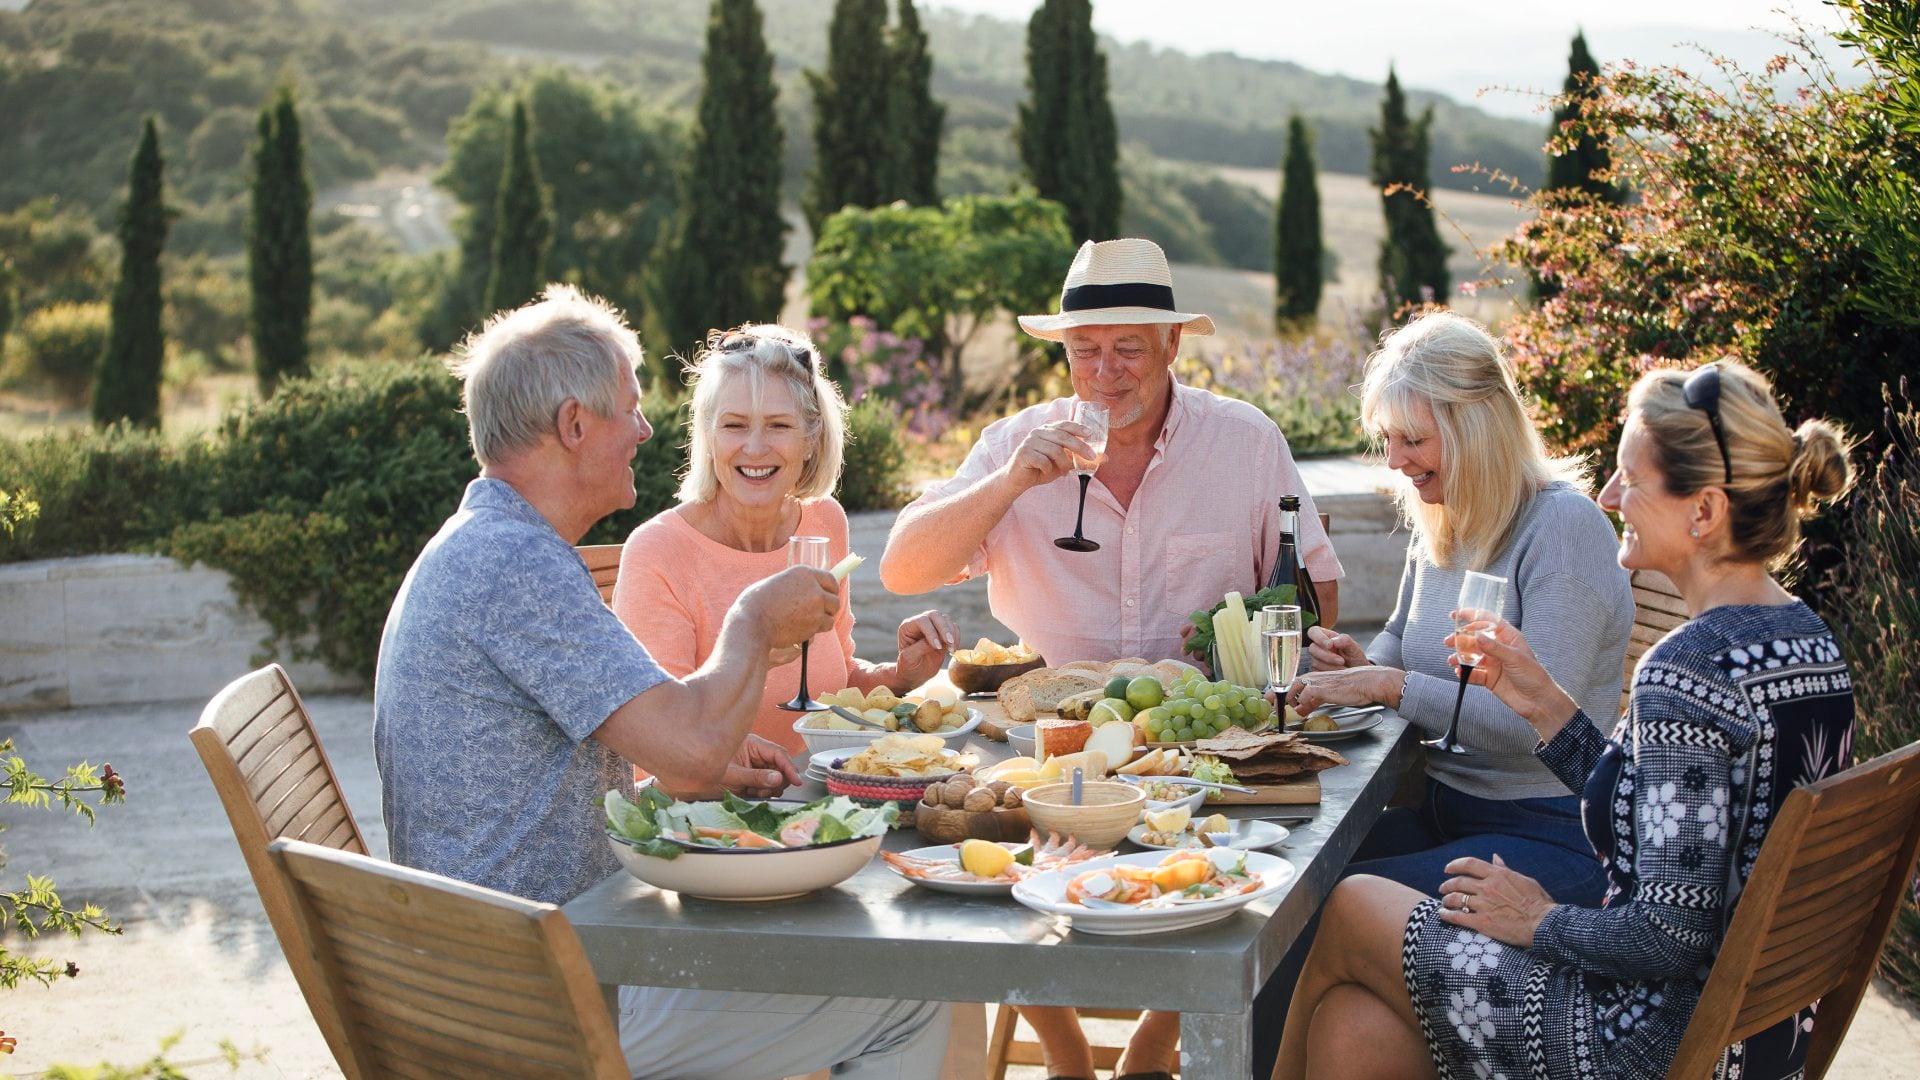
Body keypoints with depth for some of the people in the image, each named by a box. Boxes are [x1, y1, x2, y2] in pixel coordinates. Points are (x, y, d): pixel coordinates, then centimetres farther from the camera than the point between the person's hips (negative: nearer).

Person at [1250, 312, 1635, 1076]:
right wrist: (1360, 665, 3)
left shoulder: (1563, 526, -14)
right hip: (1446, 812, 8)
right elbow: (1404, 643, 27)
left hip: (1549, 836, -8)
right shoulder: (1439, 526, 10)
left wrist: (1390, 685, -22)